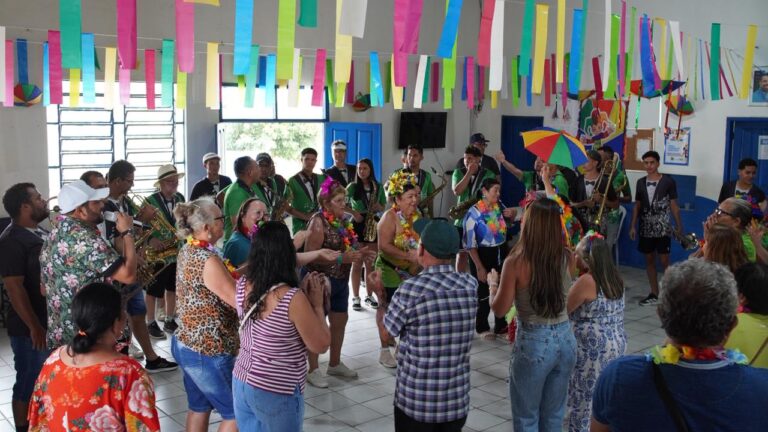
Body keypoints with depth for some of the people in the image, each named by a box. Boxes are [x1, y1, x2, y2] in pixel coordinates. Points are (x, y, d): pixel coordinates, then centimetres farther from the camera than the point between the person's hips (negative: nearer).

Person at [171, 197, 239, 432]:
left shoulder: (187, 251, 4)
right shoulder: (207, 260, -25)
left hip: (186, 344, 10)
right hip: (208, 351, -9)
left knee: (199, 407, 20)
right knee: (236, 413, 5)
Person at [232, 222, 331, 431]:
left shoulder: (243, 286, -6)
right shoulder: (292, 298, -26)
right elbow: (320, 346, -14)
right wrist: (317, 303, -6)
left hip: (241, 382, 6)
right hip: (276, 393, -6)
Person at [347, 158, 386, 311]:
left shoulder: (378, 187, 8)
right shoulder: (353, 186, 0)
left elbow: (383, 207, 13)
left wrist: (378, 207, -9)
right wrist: (354, 213, -28)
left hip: (373, 225, 3)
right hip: (357, 225, -2)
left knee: (371, 264, 6)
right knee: (357, 264, -1)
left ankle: (369, 295, 17)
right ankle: (356, 297, 5)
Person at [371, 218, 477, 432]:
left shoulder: (411, 289, -18)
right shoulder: (471, 285, -6)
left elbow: (386, 333, -4)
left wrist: (380, 292, 10)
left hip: (416, 401, -4)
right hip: (457, 400, 4)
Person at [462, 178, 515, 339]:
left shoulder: (500, 207, -3)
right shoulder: (474, 212, -18)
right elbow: (470, 243, -16)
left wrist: (512, 215, -6)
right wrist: (479, 267, -16)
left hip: (501, 253, 5)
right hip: (483, 255, -5)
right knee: (484, 293, 8)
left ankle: (501, 325, 32)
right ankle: (482, 328, 28)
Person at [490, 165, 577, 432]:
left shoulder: (516, 263, -18)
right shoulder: (566, 257, -5)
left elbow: (499, 309, -11)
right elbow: (555, 216, 15)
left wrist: (492, 285, 10)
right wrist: (547, 182, 26)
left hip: (533, 343, -5)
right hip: (565, 340, 5)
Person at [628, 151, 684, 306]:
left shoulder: (668, 181, -5)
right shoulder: (641, 182, 7)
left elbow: (674, 205, -2)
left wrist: (679, 226, -4)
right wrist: (633, 226, 7)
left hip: (663, 229, -4)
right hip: (646, 229, 4)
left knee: (664, 261, -4)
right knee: (649, 260, 9)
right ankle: (654, 294, 18)